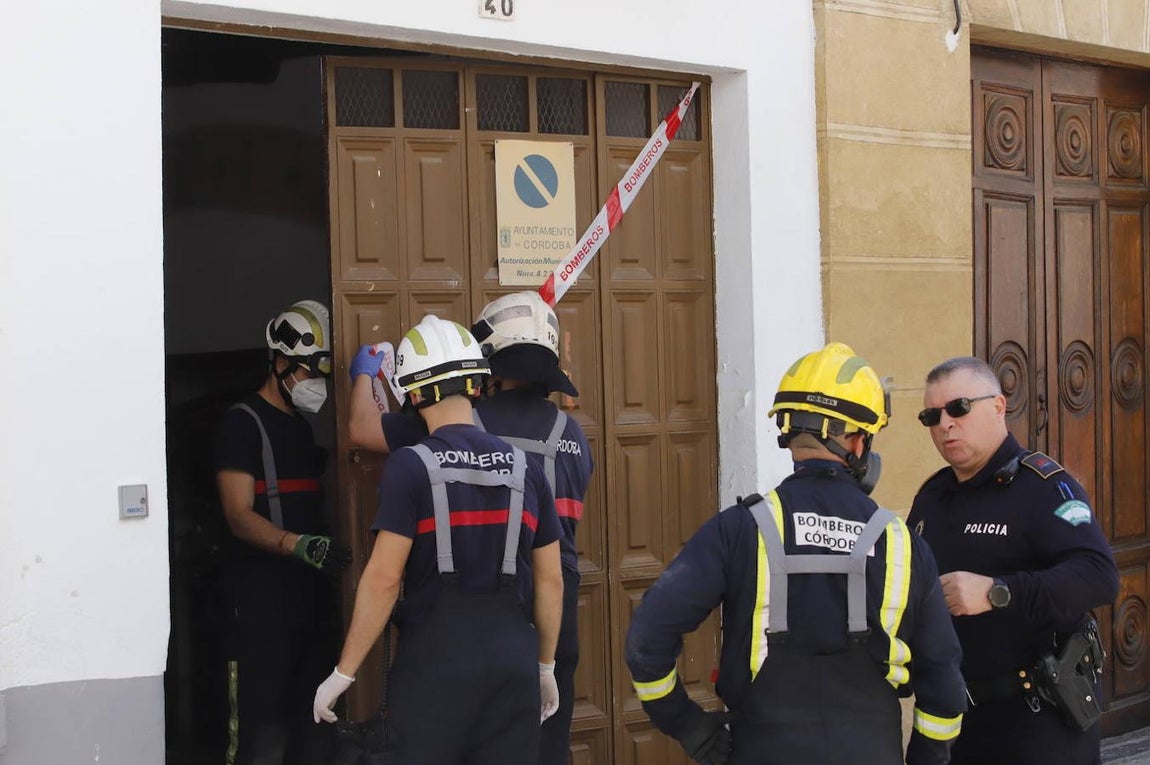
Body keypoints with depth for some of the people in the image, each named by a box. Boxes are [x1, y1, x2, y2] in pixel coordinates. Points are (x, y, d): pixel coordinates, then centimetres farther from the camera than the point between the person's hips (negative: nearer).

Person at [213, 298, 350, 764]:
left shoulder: (302, 428, 20)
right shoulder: (243, 422, -5)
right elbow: (239, 516, -15)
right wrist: (300, 545, -29)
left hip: (314, 591, 8)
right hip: (265, 593, -8)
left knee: (314, 725, 10)